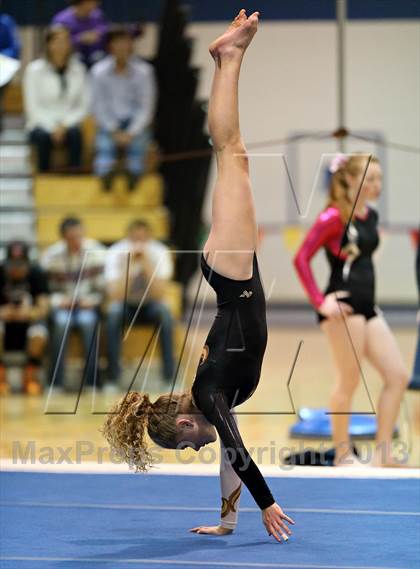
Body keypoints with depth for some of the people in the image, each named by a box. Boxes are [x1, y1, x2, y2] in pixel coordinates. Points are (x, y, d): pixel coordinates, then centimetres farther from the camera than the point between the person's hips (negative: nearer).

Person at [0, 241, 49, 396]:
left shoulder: (37, 274, -9)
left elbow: (43, 308, -16)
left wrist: (29, 313, -38)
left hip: (29, 320, 0)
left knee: (39, 333, -34)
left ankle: (31, 376, -9)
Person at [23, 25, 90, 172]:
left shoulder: (78, 69, 4)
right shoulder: (34, 70, -3)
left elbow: (84, 105, 5)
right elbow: (32, 107, -5)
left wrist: (65, 124, -10)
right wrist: (52, 127, -17)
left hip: (68, 125, 2)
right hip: (42, 124, -2)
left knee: (75, 134, -32)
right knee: (43, 136, -36)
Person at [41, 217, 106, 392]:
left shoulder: (97, 251, -4)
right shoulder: (51, 255, -4)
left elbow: (102, 285, -2)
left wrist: (92, 300, -19)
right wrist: (58, 300, -17)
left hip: (88, 304, 0)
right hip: (62, 305, 0)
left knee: (88, 320, -33)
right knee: (61, 321, -33)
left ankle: (92, 382, -29)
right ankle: (55, 383, -31)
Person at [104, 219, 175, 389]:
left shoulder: (160, 253, -17)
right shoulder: (115, 253, -18)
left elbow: (159, 295, -27)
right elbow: (115, 296, -28)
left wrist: (147, 264, -34)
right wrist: (129, 266, -35)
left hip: (150, 305, 0)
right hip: (126, 306, 0)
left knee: (164, 312, -32)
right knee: (114, 312, -33)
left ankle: (169, 377, -25)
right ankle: (112, 378, -28)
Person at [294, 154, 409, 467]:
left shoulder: (371, 216, 12)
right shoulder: (333, 217, -12)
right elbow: (302, 258, -15)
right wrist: (320, 300, -18)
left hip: (368, 308, 8)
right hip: (343, 308, -8)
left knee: (398, 376, 3)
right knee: (350, 381, -1)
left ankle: (383, 453, 8)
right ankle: (343, 452, 13)